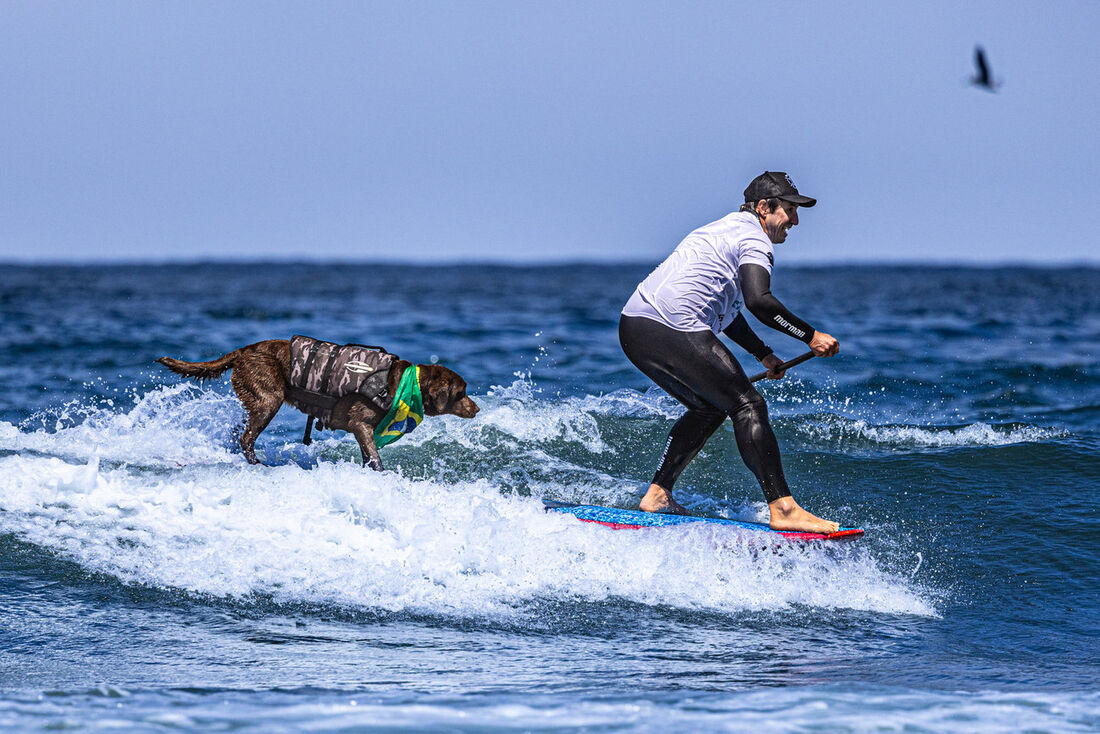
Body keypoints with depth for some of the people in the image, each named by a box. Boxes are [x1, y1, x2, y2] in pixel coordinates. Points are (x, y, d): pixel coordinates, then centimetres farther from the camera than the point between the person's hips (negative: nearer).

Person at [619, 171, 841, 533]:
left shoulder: (724, 230, 29)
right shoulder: (754, 239, -2)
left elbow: (725, 309, 38)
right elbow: (758, 300, -21)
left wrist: (764, 354, 36)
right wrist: (810, 336, -15)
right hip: (673, 329, -10)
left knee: (709, 407, 25)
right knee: (748, 406, -8)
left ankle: (657, 495, 21)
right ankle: (782, 508, -16)